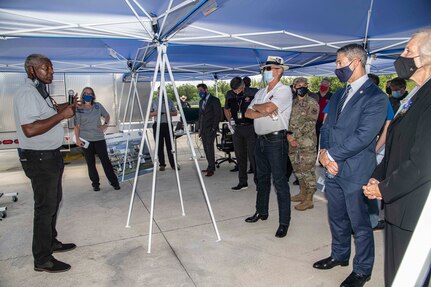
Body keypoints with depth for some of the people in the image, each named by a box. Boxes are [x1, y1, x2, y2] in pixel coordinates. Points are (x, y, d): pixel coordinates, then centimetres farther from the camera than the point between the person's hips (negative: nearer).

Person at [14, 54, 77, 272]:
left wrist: (66, 106, 13)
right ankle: (42, 260, 9)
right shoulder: (27, 92, -18)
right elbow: (29, 129, -29)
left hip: (51, 156, 10)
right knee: (45, 207, -3)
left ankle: (51, 242, 34)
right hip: (39, 159, -10)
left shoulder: (40, 91, 12)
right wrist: (61, 115, -26)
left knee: (54, 201, 19)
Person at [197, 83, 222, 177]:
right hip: (203, 129, 7)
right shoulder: (201, 101, 19)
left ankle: (211, 169, -9)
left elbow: (218, 115, -8)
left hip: (210, 129, -7)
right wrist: (200, 128, 16)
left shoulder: (214, 100, -4)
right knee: (206, 148, 5)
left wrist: (214, 128, -13)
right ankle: (210, 166, 13)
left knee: (209, 147, -12)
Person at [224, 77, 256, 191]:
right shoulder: (231, 99, 7)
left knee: (252, 155, -7)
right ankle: (242, 182, 21)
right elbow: (226, 110, 25)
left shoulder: (251, 96, -8)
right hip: (237, 129, 5)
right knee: (240, 155, 10)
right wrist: (230, 121, 14)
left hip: (250, 127, -5)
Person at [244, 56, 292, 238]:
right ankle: (261, 211, 32)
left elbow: (268, 108, -23)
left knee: (279, 181, -4)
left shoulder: (284, 90, -7)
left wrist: (256, 106, -2)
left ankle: (284, 222, 5)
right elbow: (248, 113, 6)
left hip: (276, 140, -8)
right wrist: (265, 112, -10)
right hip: (261, 139, 8)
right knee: (262, 178, 17)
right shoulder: (260, 92, 16)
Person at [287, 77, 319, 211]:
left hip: (307, 143, -6)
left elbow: (310, 124, -15)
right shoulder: (292, 103, 12)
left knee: (307, 170, -2)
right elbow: (288, 120, 11)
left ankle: (308, 200, 7)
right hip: (293, 142, 7)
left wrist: (294, 135, -17)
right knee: (298, 168, 16)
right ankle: (302, 193, 32)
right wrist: (289, 135, -6)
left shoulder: (312, 103, -7)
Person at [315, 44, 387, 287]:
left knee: (360, 224, 9)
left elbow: (363, 136, -21)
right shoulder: (339, 94, 12)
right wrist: (324, 153, -7)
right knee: (337, 218, 21)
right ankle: (339, 255, 42)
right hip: (333, 169, 7)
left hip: (356, 172, -7)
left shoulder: (376, 97, -13)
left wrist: (331, 155, -16)